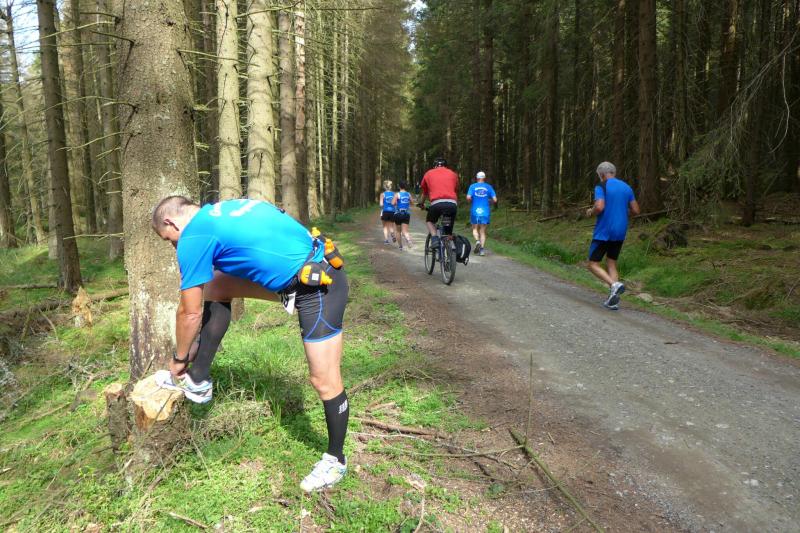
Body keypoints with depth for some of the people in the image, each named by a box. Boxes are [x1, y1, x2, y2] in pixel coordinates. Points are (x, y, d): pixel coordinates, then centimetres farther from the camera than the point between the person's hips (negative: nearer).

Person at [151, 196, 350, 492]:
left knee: (324, 382, 2)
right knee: (214, 285, 12)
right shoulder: (220, 210, 16)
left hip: (318, 288, -10)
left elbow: (191, 313, -2)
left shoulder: (193, 237, -10)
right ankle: (198, 380, 21)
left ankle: (336, 460, 23)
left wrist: (179, 358, 16)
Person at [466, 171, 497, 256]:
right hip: (485, 212, 1)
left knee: (475, 229, 15)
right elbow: (495, 200, -3)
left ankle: (477, 241, -13)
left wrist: (472, 201, 9)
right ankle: (482, 249, -3)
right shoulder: (489, 187, 4)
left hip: (475, 211, -1)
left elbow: (468, 198, -12)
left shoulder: (472, 186, 1)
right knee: (483, 231, 7)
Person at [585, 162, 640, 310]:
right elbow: (635, 210, 9)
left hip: (603, 232, -6)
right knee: (611, 263, 14)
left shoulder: (601, 187, -9)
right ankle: (613, 300, 5)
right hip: (620, 232, 6)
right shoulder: (627, 187, 10)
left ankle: (614, 284, -21)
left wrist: (590, 212, -2)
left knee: (593, 265, 1)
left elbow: (599, 207, -23)